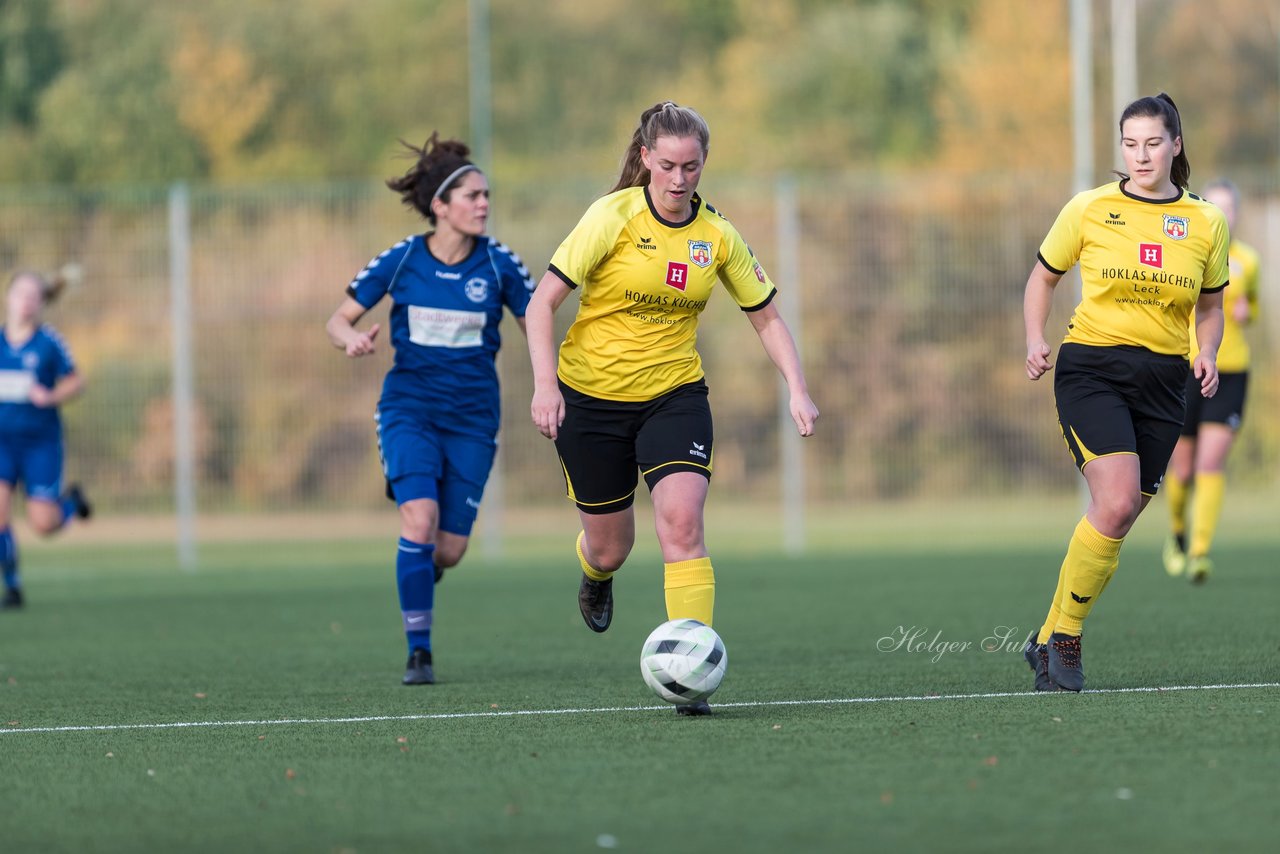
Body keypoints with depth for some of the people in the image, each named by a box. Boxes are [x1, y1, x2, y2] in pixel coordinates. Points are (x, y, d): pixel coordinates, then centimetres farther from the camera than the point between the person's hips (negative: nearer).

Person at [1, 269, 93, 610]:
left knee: (44, 523, -4)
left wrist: (51, 397, -17)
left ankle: (71, 501, 32)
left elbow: (75, 382, 0)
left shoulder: (49, 343, -7)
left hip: (41, 442, -2)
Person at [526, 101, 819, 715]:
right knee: (610, 546, 9)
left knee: (681, 523, -21)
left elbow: (766, 317, 8)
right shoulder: (613, 217, -14)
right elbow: (542, 302, -14)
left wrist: (798, 390, -4)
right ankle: (596, 574, 49)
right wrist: (545, 383, -25)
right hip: (591, 395, -1)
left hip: (674, 394, 1)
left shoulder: (717, 236, -4)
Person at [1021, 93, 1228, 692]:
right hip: (1091, 368, -3)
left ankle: (1049, 640, 16)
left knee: (1119, 516, 1)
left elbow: (1210, 305, 18)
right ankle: (1064, 633, -9)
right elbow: (1043, 276, 12)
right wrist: (1035, 341, -3)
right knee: (1117, 501, -22)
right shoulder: (1090, 210, 0)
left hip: (1162, 381, 3)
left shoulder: (1206, 223, 6)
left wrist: (1207, 353, -1)